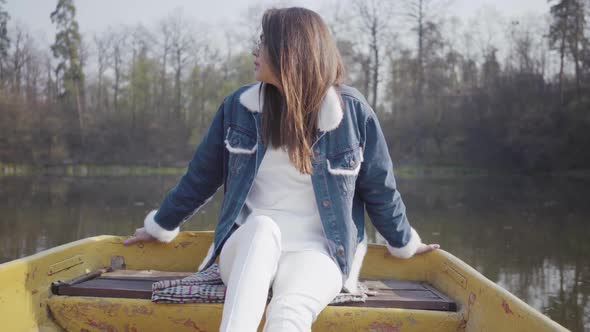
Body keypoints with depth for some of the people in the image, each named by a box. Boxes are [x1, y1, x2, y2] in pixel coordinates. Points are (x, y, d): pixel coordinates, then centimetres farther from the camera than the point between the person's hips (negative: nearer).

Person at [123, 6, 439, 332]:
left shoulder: (351, 110, -4)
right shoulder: (239, 105, 2)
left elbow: (379, 187, 9)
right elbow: (201, 176, 15)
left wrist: (404, 244, 20)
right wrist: (160, 226, 24)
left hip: (317, 251, -1)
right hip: (247, 248, 2)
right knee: (262, 227, -36)